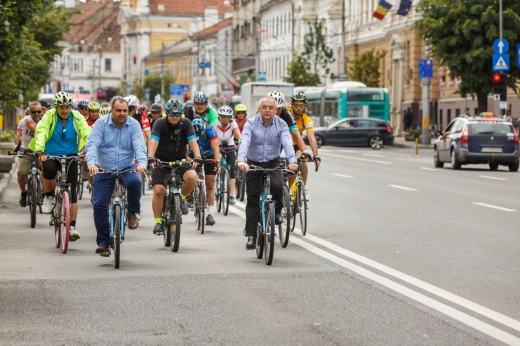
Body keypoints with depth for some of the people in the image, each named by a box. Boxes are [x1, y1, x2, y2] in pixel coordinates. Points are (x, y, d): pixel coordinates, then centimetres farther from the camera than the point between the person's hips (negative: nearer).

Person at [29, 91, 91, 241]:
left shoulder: (77, 118, -7)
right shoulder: (49, 116, -10)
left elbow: (87, 133, -19)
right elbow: (41, 133, -23)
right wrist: (40, 150, -41)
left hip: (70, 157, 1)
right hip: (51, 155, -1)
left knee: (72, 192, -4)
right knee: (49, 169, -36)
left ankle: (72, 227, 6)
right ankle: (49, 196, -6)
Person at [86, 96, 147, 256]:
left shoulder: (134, 125, -4)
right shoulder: (101, 123, -6)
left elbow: (139, 146, -15)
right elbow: (92, 144, -16)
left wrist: (142, 162, -35)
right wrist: (91, 163, -34)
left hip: (127, 168, 0)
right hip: (104, 170, 1)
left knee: (135, 182, -33)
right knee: (99, 204, -8)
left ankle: (132, 213, -6)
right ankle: (103, 242, 3)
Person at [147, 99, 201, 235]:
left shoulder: (186, 123, -6)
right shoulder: (160, 123, -11)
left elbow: (193, 141, -18)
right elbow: (154, 142, -23)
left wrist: (197, 157, -36)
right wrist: (150, 158, -41)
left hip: (180, 161, 1)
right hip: (162, 161, -1)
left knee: (192, 177, -28)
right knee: (158, 190, -16)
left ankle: (181, 198, 1)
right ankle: (158, 222, 0)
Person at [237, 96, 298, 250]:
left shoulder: (281, 125, -7)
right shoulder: (251, 124, -10)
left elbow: (287, 143, -21)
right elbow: (244, 142, -24)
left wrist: (292, 161, -39)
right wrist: (241, 160, -42)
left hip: (273, 163, 0)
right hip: (253, 164, 0)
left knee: (277, 186, -29)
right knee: (252, 199, -1)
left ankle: (276, 211, 0)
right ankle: (251, 235, 6)